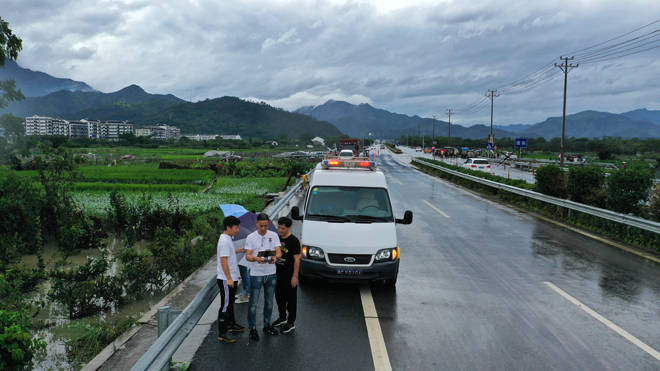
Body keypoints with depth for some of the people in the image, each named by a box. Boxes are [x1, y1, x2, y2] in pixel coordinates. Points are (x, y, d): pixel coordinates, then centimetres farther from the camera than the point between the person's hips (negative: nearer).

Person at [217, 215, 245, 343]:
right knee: (225, 305, -4)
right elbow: (223, 260, -25)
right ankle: (222, 333, 3)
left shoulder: (228, 239, 11)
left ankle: (231, 324, 37)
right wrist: (229, 278, -25)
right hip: (226, 280, -10)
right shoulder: (224, 241, -21)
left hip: (231, 278, 10)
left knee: (230, 303, 22)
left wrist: (240, 249, 32)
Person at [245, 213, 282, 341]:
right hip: (256, 274, -3)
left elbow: (279, 252, -5)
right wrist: (256, 259, -33)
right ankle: (252, 328, 13)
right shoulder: (251, 237, -4)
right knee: (253, 302, 0)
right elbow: (247, 255, -11)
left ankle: (267, 325, 31)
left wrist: (275, 257, -29)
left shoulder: (273, 235, 2)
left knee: (269, 301, 15)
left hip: (271, 274, 3)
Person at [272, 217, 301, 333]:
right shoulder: (277, 238, 7)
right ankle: (282, 317, 36)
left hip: (289, 275, -7)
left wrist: (294, 276, -16)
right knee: (279, 297, 18)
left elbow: (297, 259, -15)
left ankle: (291, 322, 14)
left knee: (291, 299, 3)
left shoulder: (294, 241, -14)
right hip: (278, 273, 7)